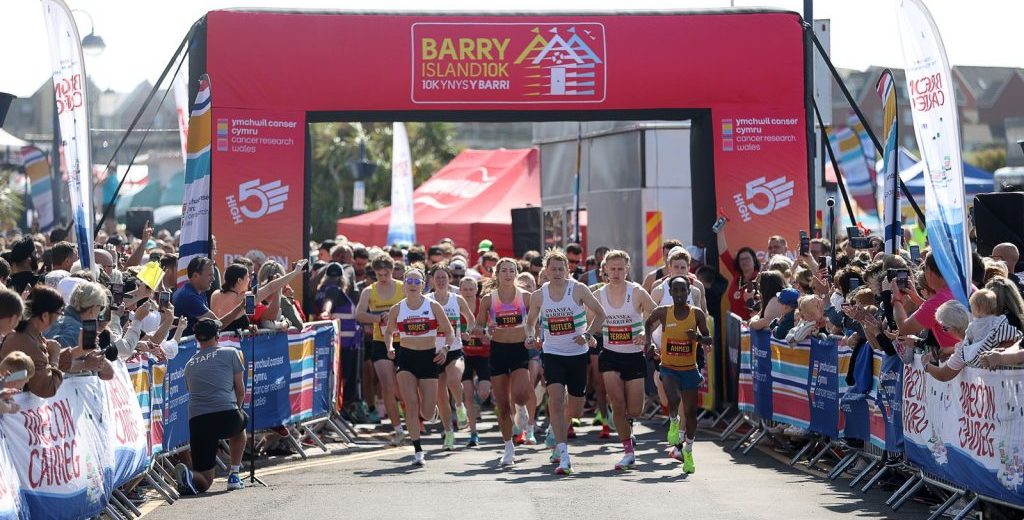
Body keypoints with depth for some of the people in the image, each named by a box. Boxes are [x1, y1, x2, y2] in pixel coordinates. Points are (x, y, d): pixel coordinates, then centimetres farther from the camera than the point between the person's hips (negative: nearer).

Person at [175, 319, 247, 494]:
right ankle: (233, 475, 28)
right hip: (227, 416, -2)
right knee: (240, 424, 38)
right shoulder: (231, 353, 12)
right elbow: (240, 391, 15)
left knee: (205, 481, 11)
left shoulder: (189, 364, 23)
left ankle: (189, 475, -24)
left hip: (196, 420, 2)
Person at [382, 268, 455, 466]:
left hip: (429, 357, 0)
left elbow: (449, 332, 4)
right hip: (405, 357, 0)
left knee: (427, 411, -3)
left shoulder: (433, 306, -1)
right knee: (411, 403, -13)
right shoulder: (397, 309, 2)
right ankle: (417, 450, -8)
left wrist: (445, 348, -14)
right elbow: (389, 332, 17)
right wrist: (390, 347, -2)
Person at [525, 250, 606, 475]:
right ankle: (563, 455, -21)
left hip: (578, 354, 0)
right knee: (556, 398, -20)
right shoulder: (538, 295, 0)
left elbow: (600, 314, 0)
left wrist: (588, 334, -15)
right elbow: (531, 321, 14)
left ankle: (559, 430, 42)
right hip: (553, 354, 0)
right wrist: (530, 336, -7)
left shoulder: (578, 290, -6)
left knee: (575, 409, 7)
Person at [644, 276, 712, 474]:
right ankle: (674, 422, 7)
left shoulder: (697, 314, -6)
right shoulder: (662, 312, -6)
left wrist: (698, 337, -21)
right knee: (674, 399, -28)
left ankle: (688, 451, 26)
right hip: (668, 368, -1)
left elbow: (709, 340, 0)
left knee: (691, 412, 5)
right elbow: (648, 324, 15)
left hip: (689, 370, 1)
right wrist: (649, 343, 1)